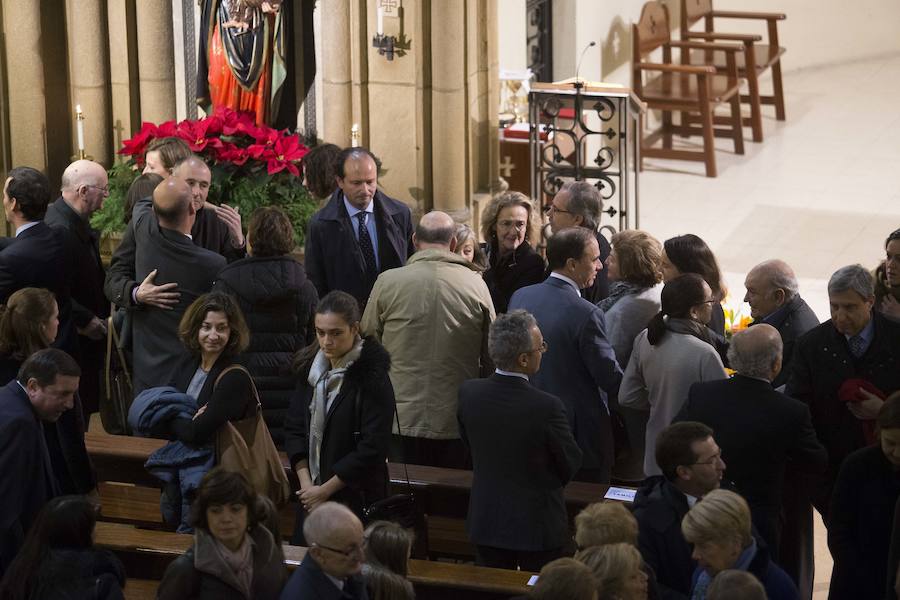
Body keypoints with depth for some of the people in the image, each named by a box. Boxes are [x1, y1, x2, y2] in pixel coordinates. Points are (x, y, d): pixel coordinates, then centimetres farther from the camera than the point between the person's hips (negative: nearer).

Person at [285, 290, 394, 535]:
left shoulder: (371, 377, -13)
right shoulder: (310, 369, 6)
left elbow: (373, 448, -17)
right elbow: (294, 428, 7)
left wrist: (325, 490, -13)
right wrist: (306, 484, -5)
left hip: (357, 502, -6)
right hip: (310, 497, 6)